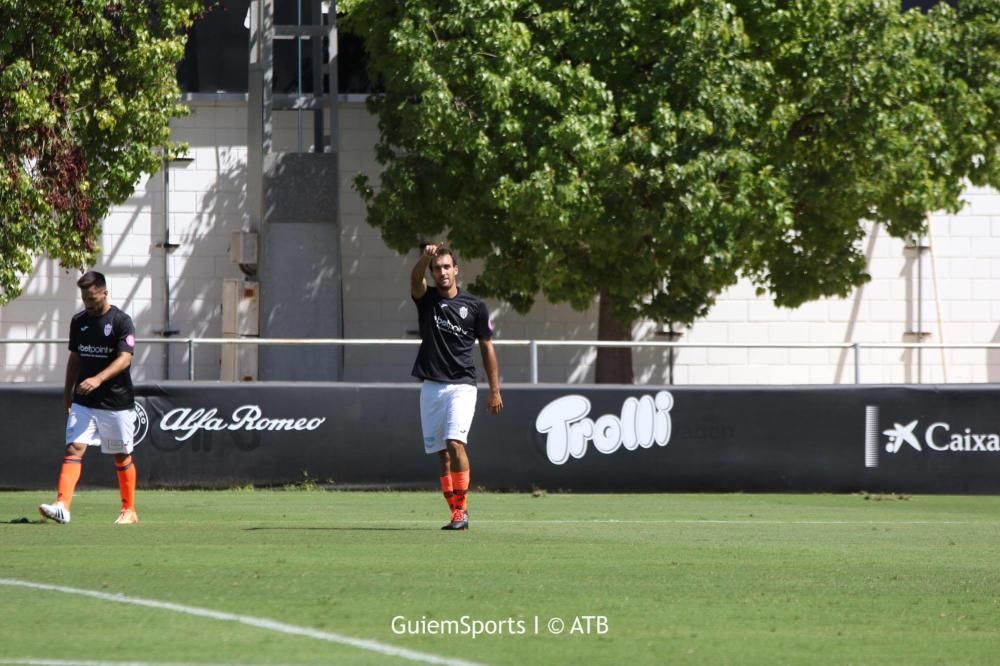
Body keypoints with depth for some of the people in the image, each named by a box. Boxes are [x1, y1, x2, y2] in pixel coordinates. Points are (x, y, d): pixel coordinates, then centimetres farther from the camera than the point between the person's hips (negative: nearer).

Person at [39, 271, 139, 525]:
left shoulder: (121, 321, -9)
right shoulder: (79, 321, 8)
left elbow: (124, 358, -19)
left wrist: (98, 379, -33)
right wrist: (68, 392, 17)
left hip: (116, 401, -4)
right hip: (83, 402, 4)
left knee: (122, 456, 7)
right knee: (74, 448, -12)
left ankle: (129, 510, 21)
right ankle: (62, 506, -22)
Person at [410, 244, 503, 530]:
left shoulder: (475, 306, 4)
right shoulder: (427, 299, 7)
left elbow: (487, 348, 8)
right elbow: (415, 278, -16)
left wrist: (495, 391, 5)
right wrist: (426, 257, -38)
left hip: (461, 385, -3)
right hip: (431, 386, 3)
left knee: (455, 442, -20)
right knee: (441, 453, 4)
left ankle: (462, 509, -15)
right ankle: (456, 512, 9)